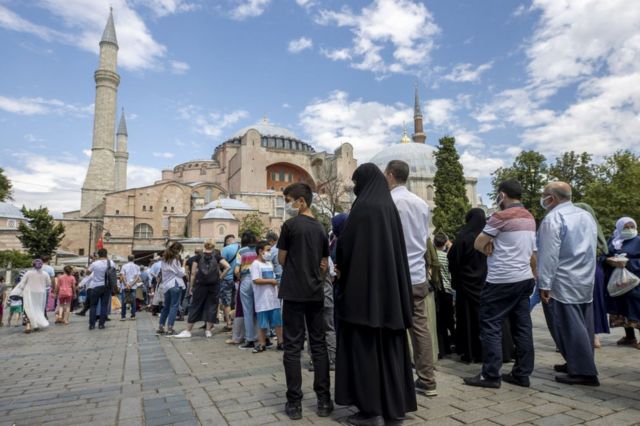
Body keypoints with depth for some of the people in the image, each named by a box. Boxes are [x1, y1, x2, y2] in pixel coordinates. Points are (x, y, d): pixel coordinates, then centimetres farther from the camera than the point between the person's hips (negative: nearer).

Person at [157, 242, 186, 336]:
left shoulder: (164, 259, 13)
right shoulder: (176, 259, -9)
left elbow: (162, 270, 16)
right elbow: (181, 273, -9)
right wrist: (183, 265, 4)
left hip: (165, 285, 7)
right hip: (175, 285, -7)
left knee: (166, 306, 15)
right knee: (174, 306, -3)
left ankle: (160, 328, 15)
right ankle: (169, 329, -5)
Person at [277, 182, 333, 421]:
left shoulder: (290, 225, -8)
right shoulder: (320, 228, 9)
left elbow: (282, 260, -1)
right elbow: (324, 265, 12)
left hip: (294, 293, -5)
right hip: (316, 293, 5)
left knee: (293, 347, 2)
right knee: (319, 345, 9)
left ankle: (294, 403, 7)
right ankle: (324, 400, 13)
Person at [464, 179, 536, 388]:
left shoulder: (501, 216, -13)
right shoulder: (530, 218, 15)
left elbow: (478, 244, -9)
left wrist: (489, 250, 8)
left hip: (502, 280, -9)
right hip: (524, 278, 9)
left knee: (490, 326, -2)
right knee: (522, 327, 10)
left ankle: (490, 375, 1)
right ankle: (522, 374, 16)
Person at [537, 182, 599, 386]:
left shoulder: (553, 218, -14)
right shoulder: (586, 216, 13)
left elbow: (549, 254, -17)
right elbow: (592, 249, 19)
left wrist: (544, 284, -14)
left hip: (564, 283, -9)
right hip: (586, 280, 9)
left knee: (569, 326, -4)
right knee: (582, 325, 14)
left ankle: (584, 372, -1)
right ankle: (580, 364, 23)